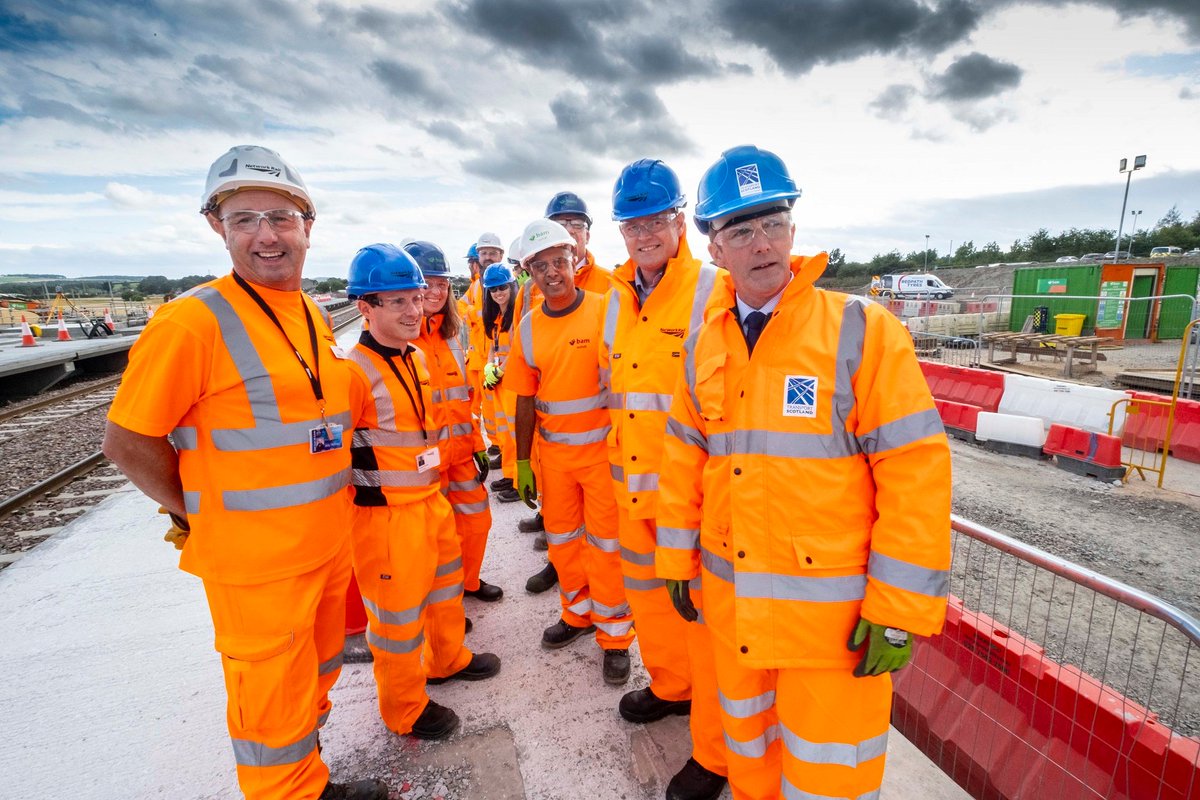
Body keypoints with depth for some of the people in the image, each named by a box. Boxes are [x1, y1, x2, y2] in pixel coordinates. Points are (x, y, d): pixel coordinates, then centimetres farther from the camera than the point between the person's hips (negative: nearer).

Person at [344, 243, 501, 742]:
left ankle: (448, 659, 50)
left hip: (431, 500, 9)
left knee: (445, 584, 25)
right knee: (397, 612, 9)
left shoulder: (416, 356, 7)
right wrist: (367, 491, -15)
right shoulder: (354, 370, -21)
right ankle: (404, 709, 32)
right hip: (386, 515, -9)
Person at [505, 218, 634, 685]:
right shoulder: (528, 327, 2)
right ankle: (578, 613, 41)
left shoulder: (606, 311, -10)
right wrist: (522, 463, 8)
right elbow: (526, 400, 7)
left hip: (603, 449, -4)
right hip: (553, 453, 4)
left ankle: (614, 635, 26)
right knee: (562, 539, 17)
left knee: (605, 545, 6)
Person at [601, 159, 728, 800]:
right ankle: (671, 687, 50)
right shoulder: (617, 299, 10)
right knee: (647, 594, 23)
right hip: (632, 484, 7)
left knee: (703, 613, 6)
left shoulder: (712, 292, -11)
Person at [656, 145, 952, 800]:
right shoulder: (704, 346, 2)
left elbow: (916, 470, -14)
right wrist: (677, 564, 10)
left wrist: (899, 612, -12)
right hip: (731, 602, 5)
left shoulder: (862, 331, -12)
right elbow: (683, 460, 7)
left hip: (833, 610, -4)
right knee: (747, 742, 26)